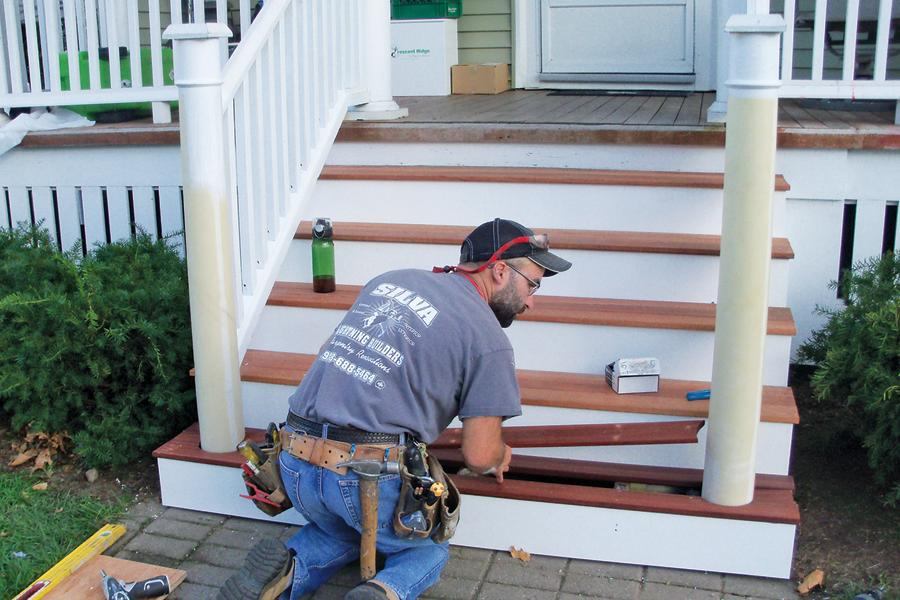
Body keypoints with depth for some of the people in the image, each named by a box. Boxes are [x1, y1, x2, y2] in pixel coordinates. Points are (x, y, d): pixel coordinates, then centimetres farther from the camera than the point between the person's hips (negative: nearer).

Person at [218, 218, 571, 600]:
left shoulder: (389, 280, 13)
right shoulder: (487, 338, -4)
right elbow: (480, 457, -5)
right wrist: (499, 456, 21)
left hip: (296, 466, 6)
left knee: (342, 532, 35)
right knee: (431, 548, 24)